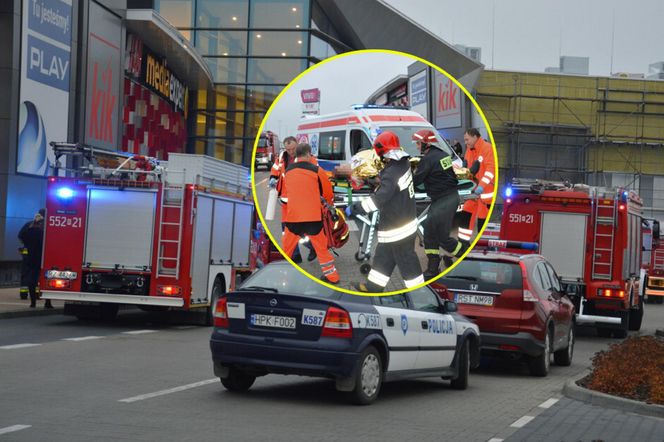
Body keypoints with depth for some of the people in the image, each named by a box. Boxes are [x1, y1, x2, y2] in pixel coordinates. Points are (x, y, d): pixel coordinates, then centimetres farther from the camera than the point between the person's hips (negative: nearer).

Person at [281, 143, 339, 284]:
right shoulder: (316, 170, -3)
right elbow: (328, 193, 8)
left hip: (293, 217, 2)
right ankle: (331, 275, 15)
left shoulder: (287, 171, 8)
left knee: (286, 247, 17)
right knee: (321, 246, 11)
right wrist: (329, 204, 29)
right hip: (313, 216, -2)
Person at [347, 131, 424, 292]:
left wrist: (355, 208, -28)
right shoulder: (404, 164, 0)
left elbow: (379, 199, -34)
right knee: (383, 254, 20)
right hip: (405, 219, 10)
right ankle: (374, 285, 33)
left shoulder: (392, 173, -28)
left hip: (397, 227, -10)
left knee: (405, 259, 1)